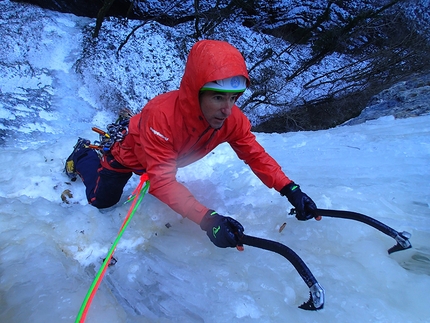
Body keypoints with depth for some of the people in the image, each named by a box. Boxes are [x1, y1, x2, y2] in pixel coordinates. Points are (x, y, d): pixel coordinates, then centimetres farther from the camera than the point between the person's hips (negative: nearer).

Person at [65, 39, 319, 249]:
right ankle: (83, 154, 34)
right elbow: (162, 181, -47)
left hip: (166, 161, 5)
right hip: (131, 152, -4)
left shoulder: (234, 120, -33)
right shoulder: (162, 114, -47)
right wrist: (207, 218, -58)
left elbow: (256, 155, -23)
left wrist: (289, 188, -37)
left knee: (158, 198, 30)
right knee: (102, 201, 11)